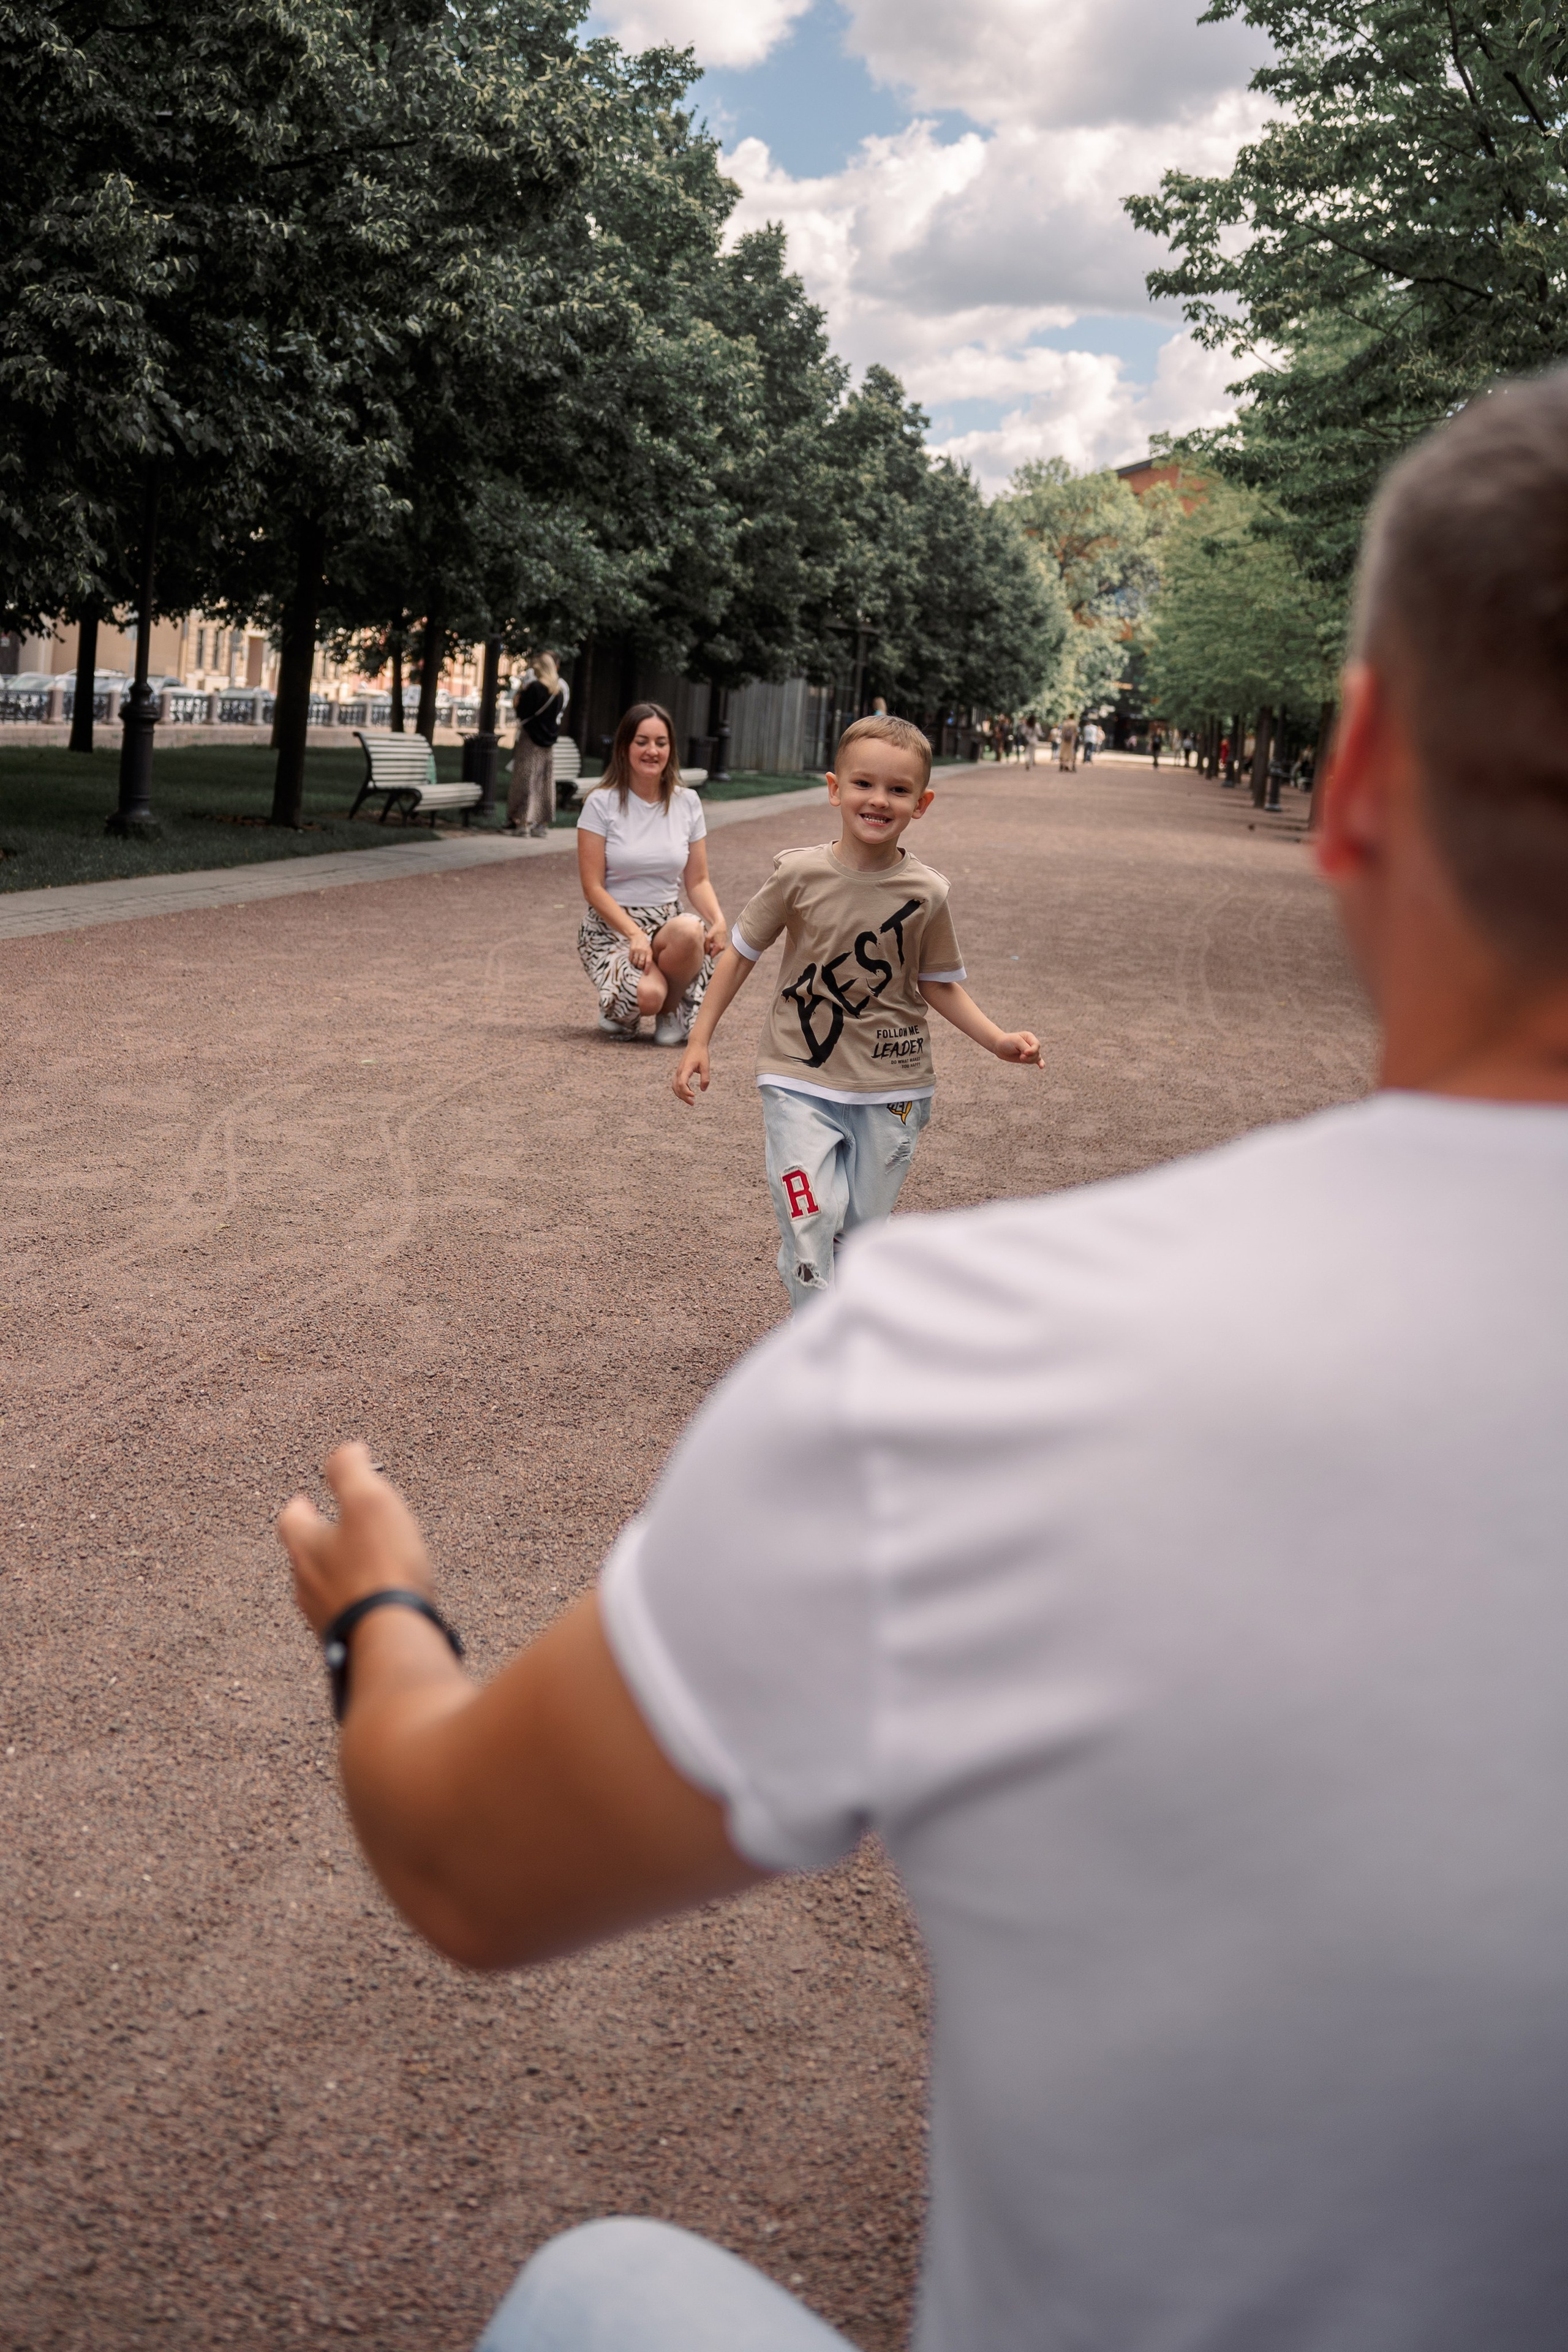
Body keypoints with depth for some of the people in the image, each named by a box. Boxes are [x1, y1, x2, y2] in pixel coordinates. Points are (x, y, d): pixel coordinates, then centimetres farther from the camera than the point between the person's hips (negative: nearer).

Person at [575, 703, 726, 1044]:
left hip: (667, 924, 3)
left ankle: (672, 1012, -5)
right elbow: (593, 887, -8)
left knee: (690, 932, -36)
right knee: (647, 995, -34)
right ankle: (621, 1008, 7)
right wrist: (634, 933, -21)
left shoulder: (687, 803, 5)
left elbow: (698, 881, 7)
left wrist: (718, 920, -14)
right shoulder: (602, 803, -5)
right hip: (612, 927, -3)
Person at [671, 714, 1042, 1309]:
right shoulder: (800, 874, -9)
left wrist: (997, 1039, -5)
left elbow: (939, 984, 7)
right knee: (809, 1215, -14)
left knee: (860, 1227, 8)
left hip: (891, 1087, 2)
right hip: (801, 1077, -1)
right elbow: (742, 953, 2)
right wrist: (700, 1041, 2)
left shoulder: (926, 893, -5)